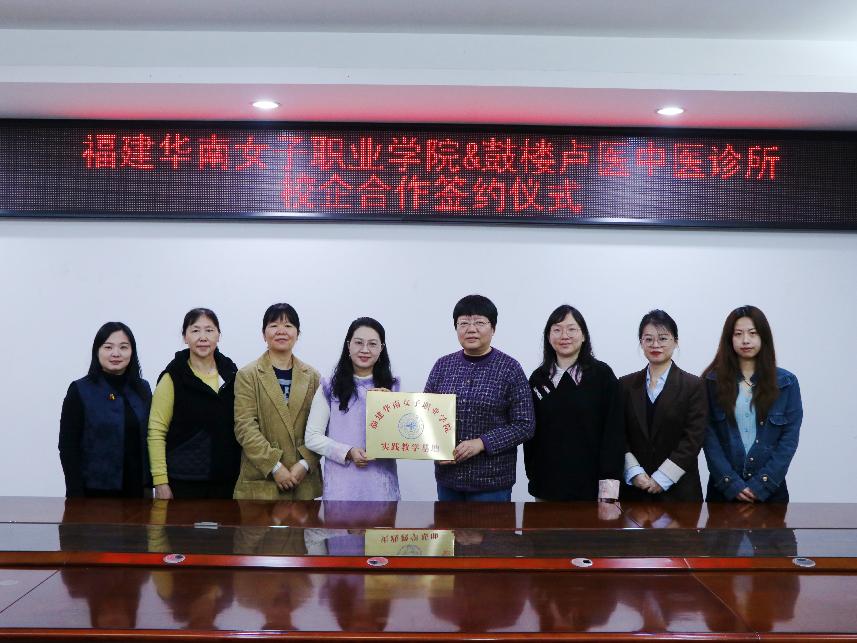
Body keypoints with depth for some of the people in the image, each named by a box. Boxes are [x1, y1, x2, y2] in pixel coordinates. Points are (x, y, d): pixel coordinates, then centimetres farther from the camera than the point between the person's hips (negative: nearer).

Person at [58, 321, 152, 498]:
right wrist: (75, 494, -12)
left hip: (136, 489, 4)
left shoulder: (143, 389, 6)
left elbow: (149, 440, 9)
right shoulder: (80, 390, -6)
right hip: (95, 491, -3)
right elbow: (68, 446, -7)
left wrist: (149, 485, 4)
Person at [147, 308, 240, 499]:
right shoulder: (173, 378, -4)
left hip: (226, 480, 3)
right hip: (183, 482, -3)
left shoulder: (231, 373, 6)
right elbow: (156, 432, -6)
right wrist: (160, 481, -12)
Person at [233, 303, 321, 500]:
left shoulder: (312, 376, 10)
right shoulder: (247, 375, 1)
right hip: (260, 483, -3)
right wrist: (275, 467, -14)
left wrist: (305, 464, -10)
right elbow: (245, 426, -8)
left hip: (304, 482, 3)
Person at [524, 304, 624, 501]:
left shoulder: (602, 374, -2)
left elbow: (614, 431, -5)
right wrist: (532, 473, 6)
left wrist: (609, 482, -10)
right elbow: (531, 432, 11)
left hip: (590, 484, -3)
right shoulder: (538, 378, 8)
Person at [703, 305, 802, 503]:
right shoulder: (712, 381, -1)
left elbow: (790, 437, -3)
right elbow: (709, 436, -5)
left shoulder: (786, 382, 1)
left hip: (770, 489, 0)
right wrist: (731, 483, -14)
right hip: (723, 488, 0)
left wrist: (761, 484, -12)